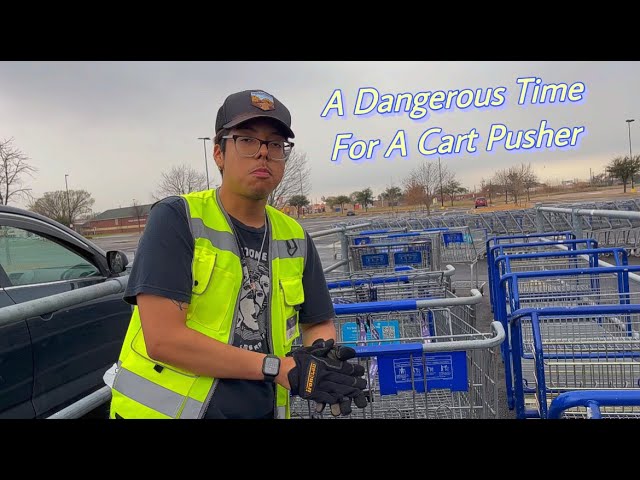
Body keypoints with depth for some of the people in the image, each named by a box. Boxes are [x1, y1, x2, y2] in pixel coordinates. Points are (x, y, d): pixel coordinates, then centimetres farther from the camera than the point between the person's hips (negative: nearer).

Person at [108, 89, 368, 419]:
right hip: (169, 408, -4)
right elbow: (162, 339, -21)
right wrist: (281, 368, -21)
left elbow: (319, 323, 10)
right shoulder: (176, 218, -13)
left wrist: (322, 356, -13)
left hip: (263, 410, 5)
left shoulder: (294, 237, 1)